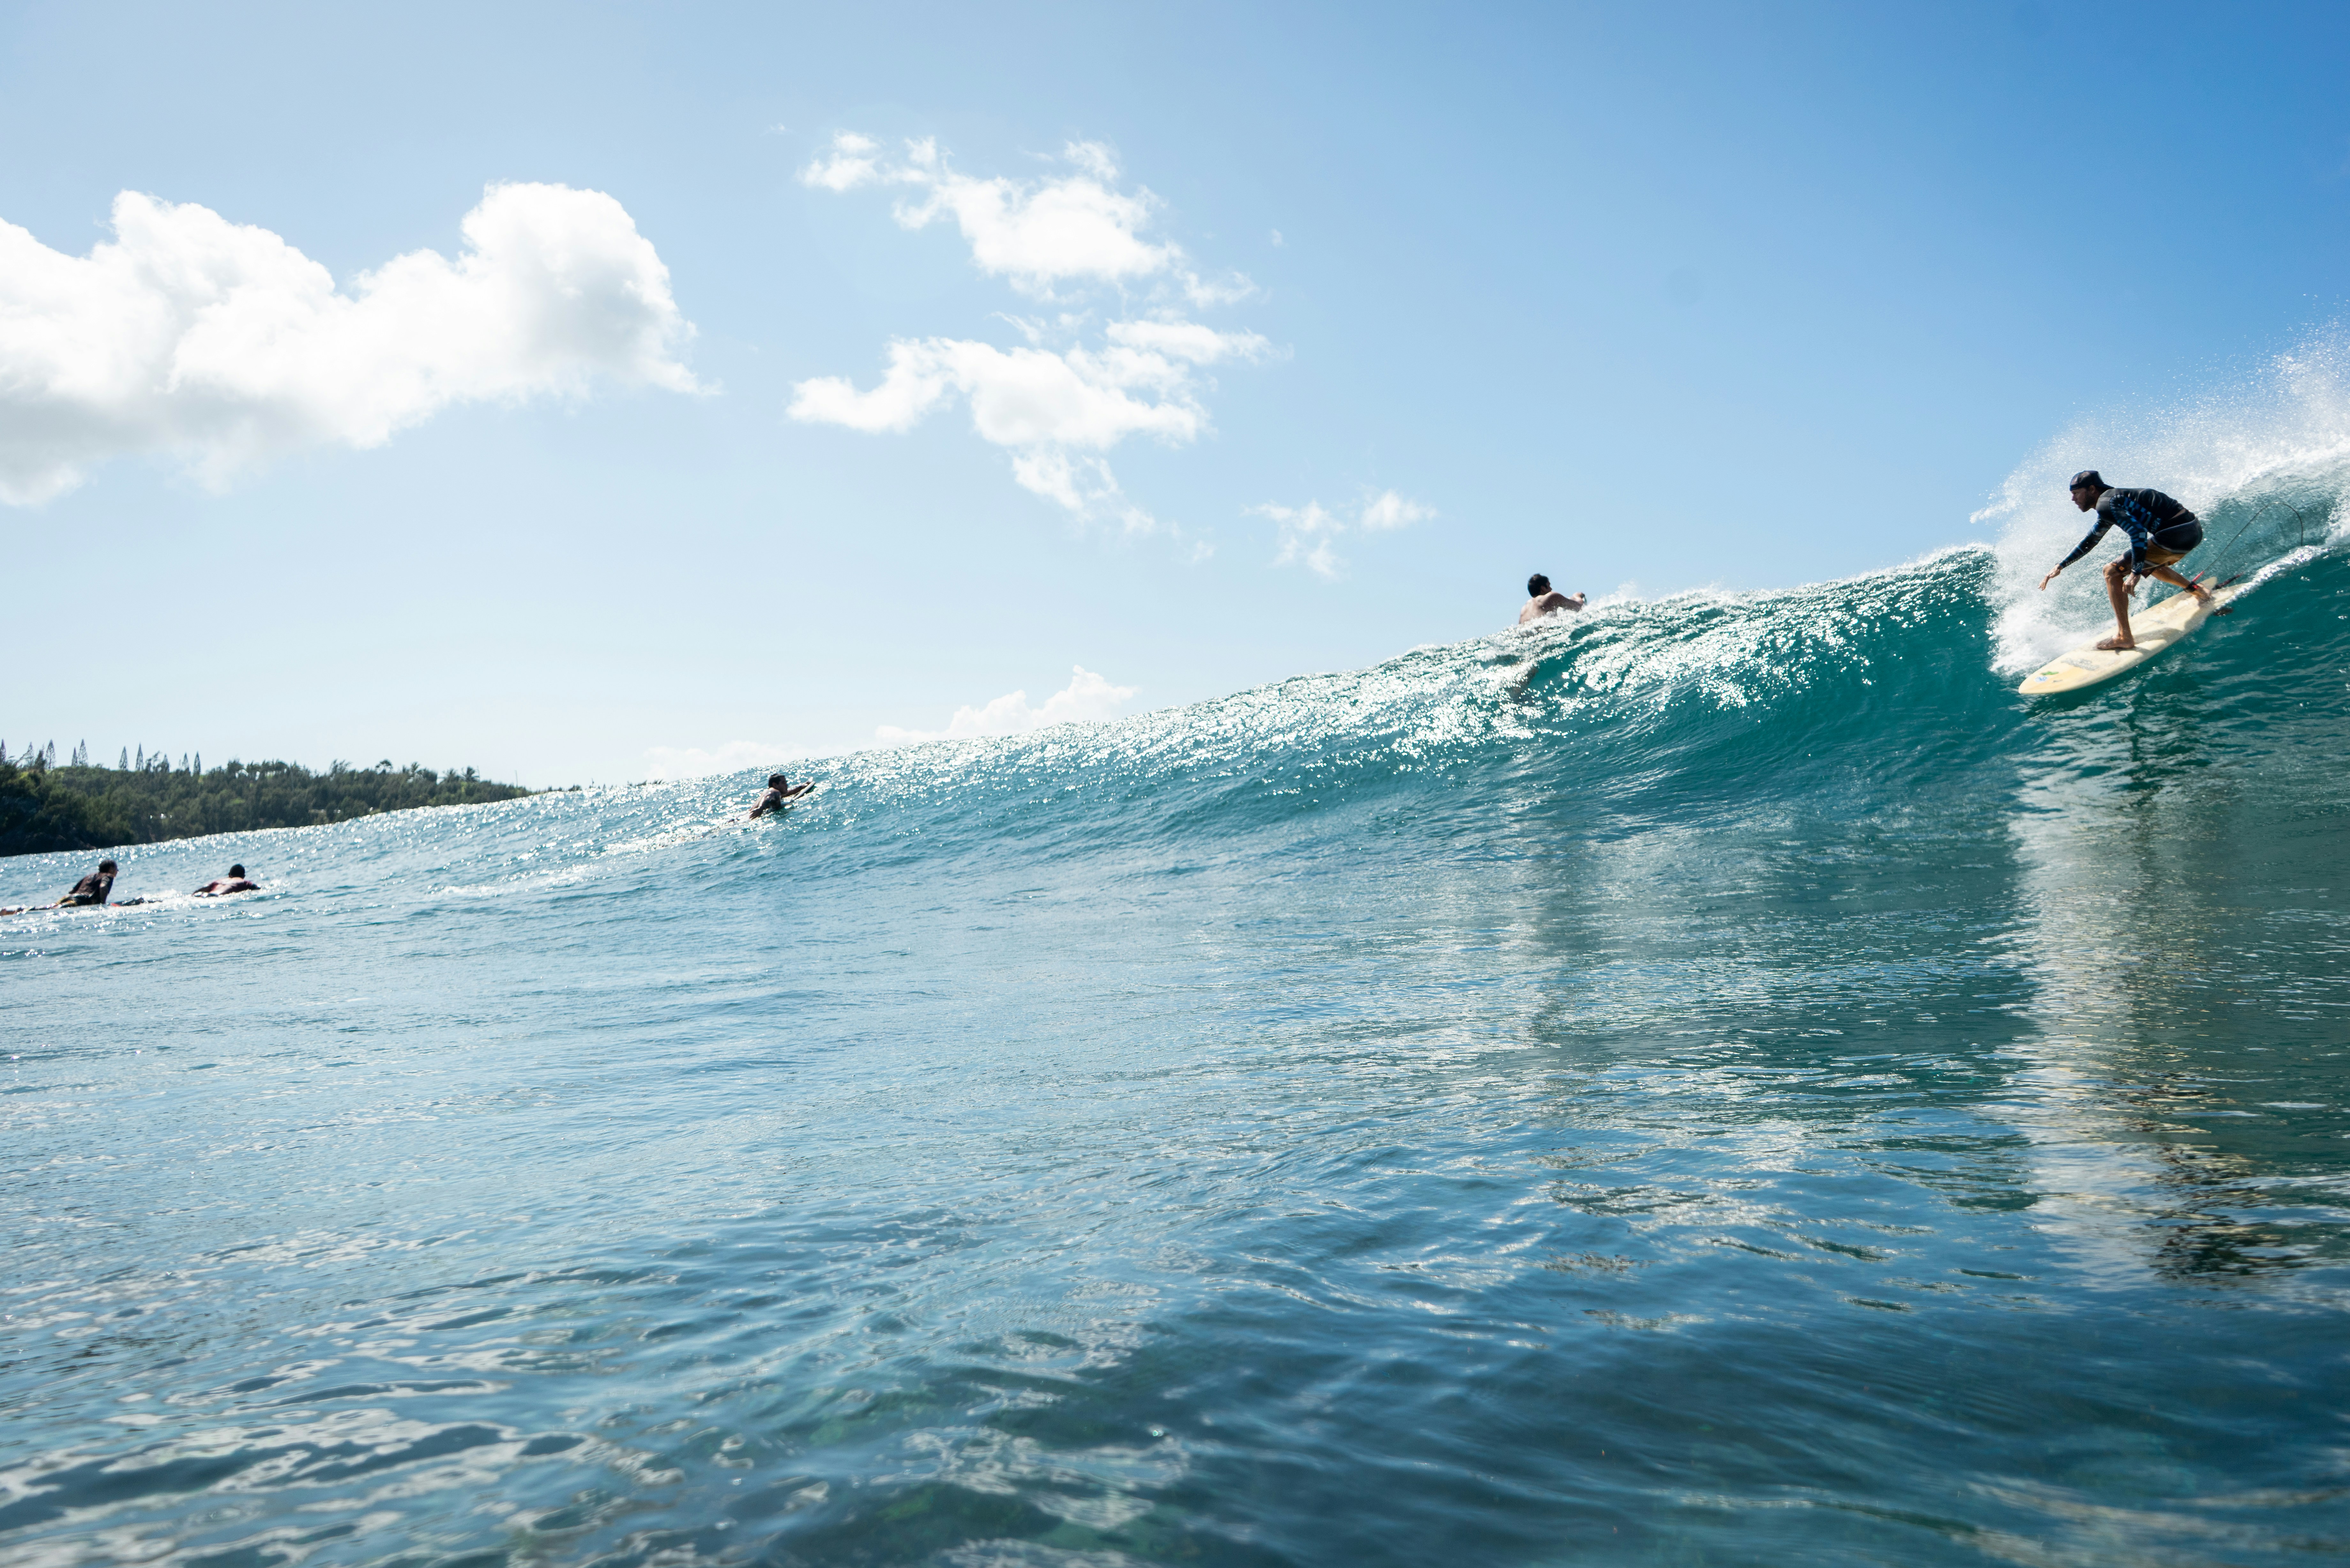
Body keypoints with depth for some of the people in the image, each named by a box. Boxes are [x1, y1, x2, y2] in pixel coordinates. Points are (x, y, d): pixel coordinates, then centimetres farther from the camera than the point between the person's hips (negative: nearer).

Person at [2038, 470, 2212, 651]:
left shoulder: (2105, 504, -10)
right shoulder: (2114, 499, 22)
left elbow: (2138, 532, -22)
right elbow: (2087, 543, 33)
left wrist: (2135, 574, -23)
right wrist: (2059, 567, 30)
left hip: (2176, 534, -10)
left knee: (2113, 573, -6)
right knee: (2148, 564, 37)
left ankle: (2124, 638, -8)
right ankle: (2195, 589, 41)